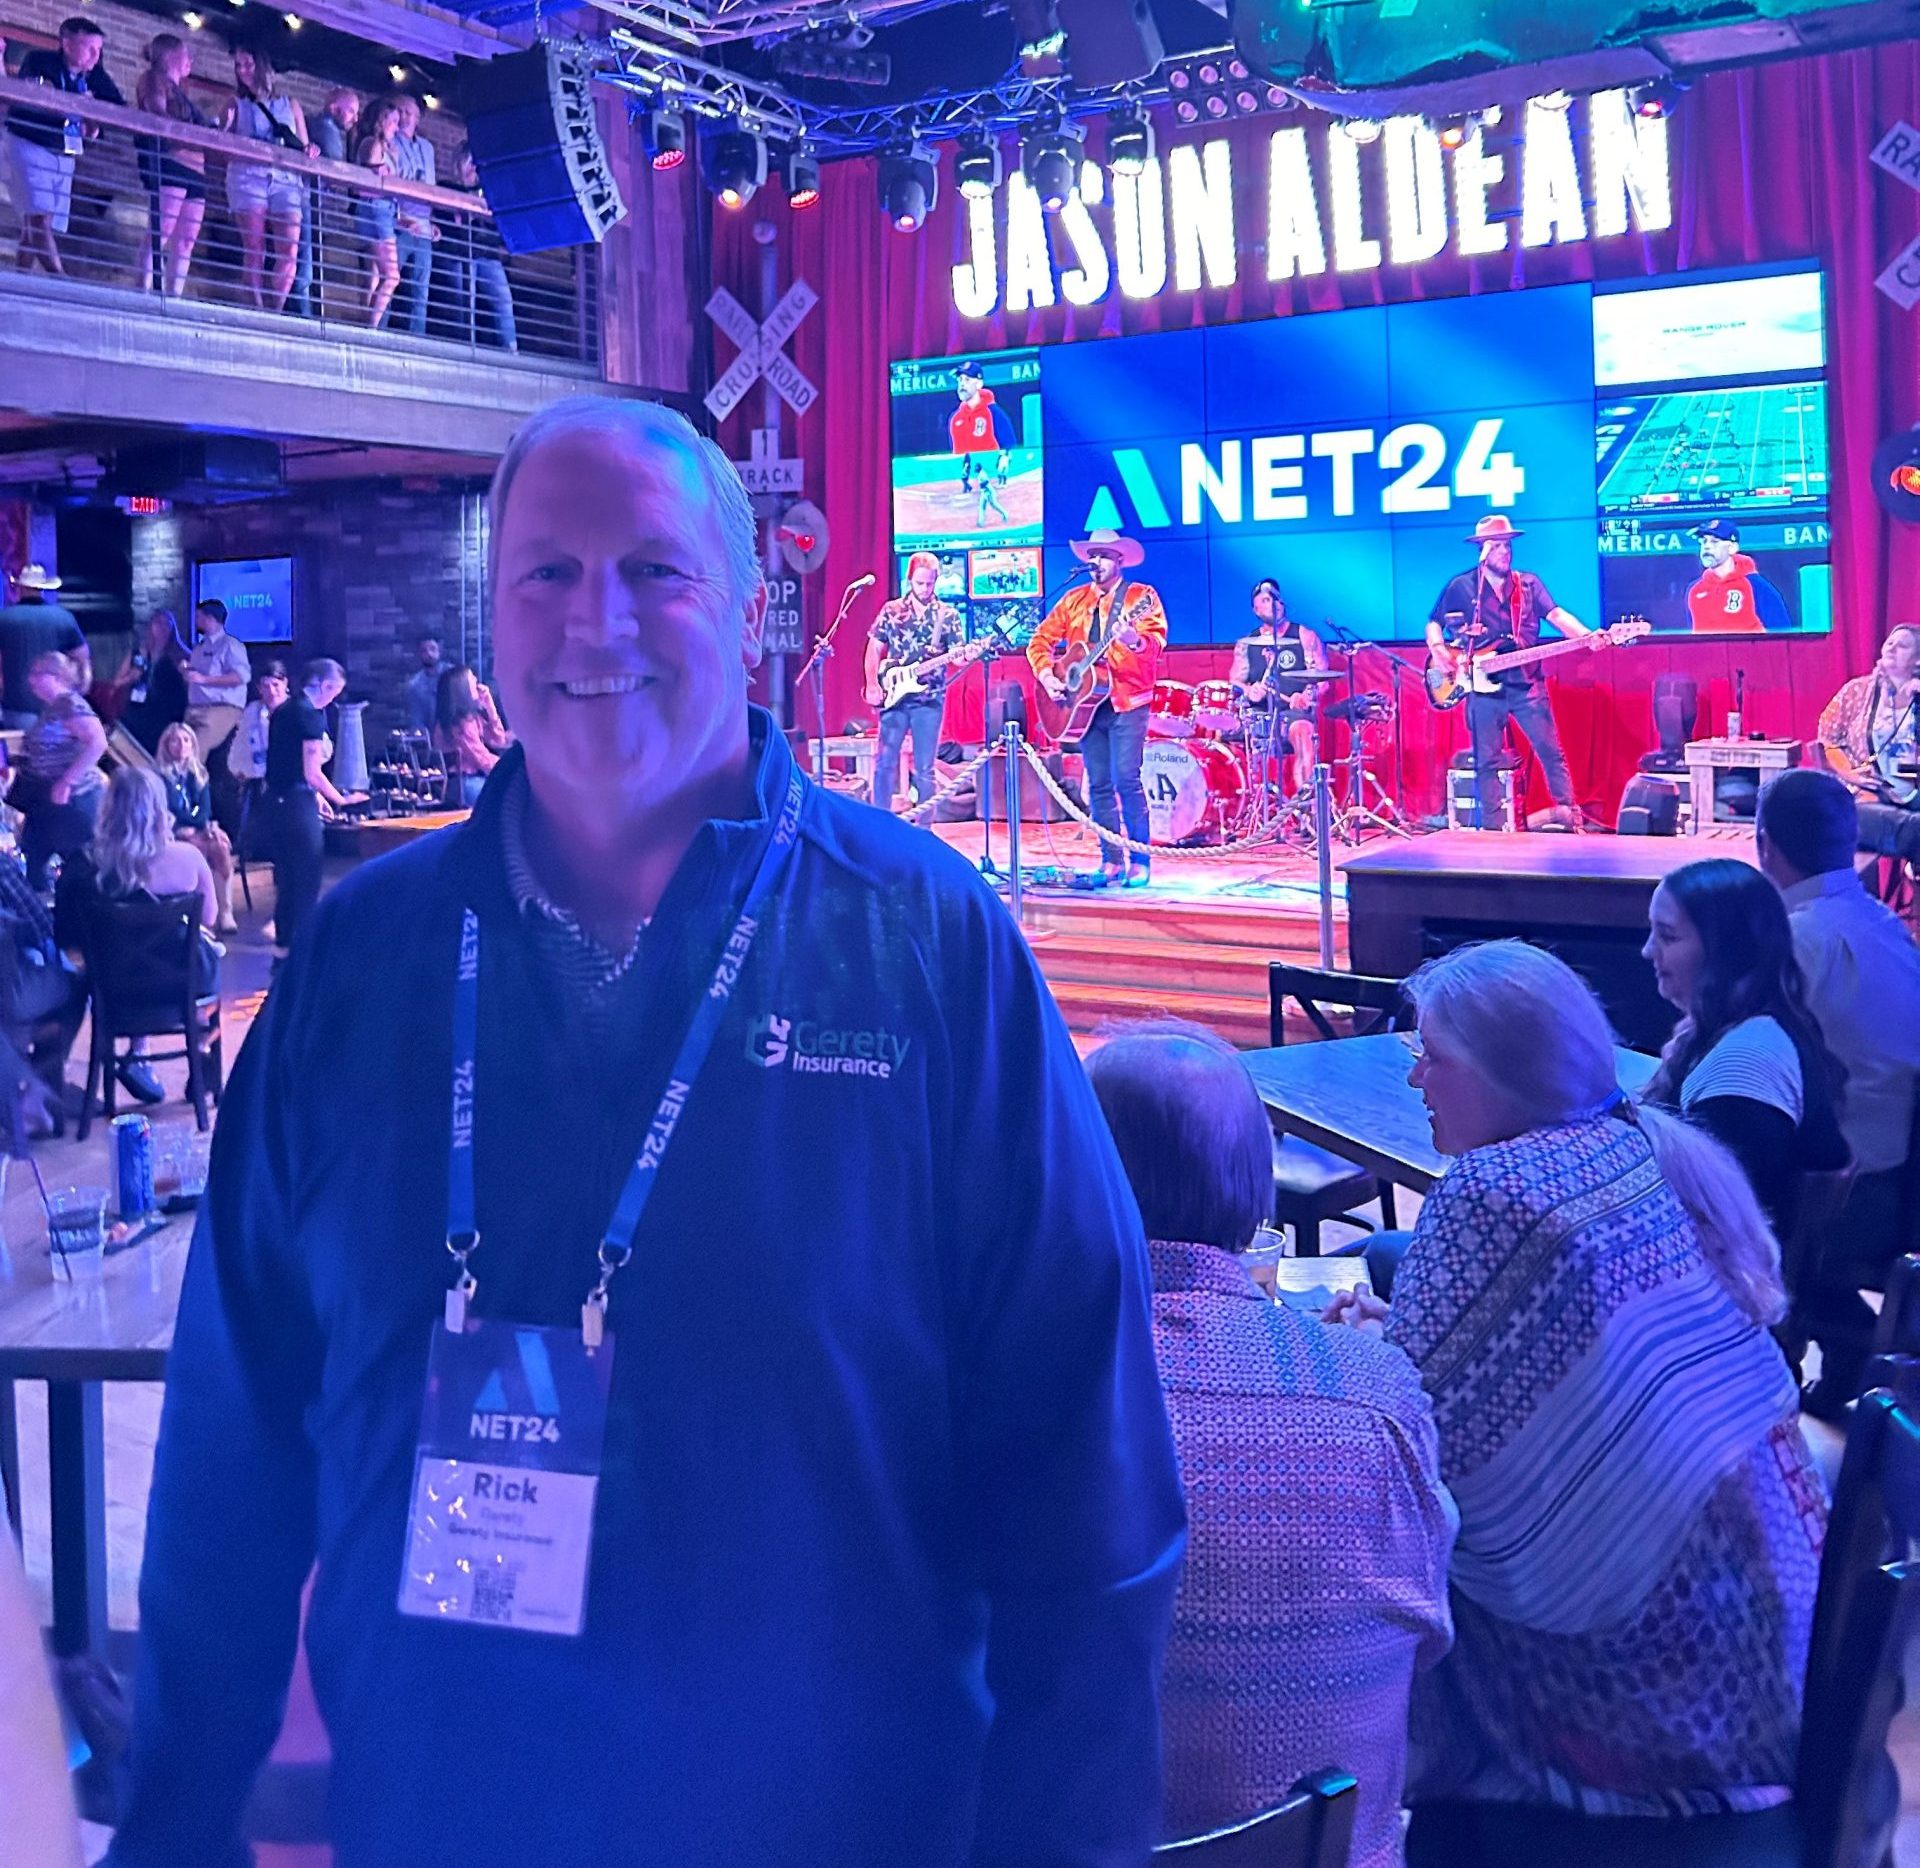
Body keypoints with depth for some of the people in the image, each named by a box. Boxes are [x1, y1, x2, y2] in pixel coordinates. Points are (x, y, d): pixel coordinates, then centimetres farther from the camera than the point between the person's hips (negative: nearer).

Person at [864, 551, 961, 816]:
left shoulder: (948, 615, 4)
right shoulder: (891, 610, 6)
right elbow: (874, 649, 8)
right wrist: (873, 685, -4)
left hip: (929, 699, -1)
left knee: (924, 768, 1)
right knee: (885, 760, -2)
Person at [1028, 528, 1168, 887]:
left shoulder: (1141, 596, -1)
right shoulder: (1074, 599, 13)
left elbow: (1157, 641, -15)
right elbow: (1041, 640, 13)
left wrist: (1134, 639, -36)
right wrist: (1046, 675, -3)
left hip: (1127, 702, -5)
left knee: (1126, 779, -13)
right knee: (1099, 783, 5)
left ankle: (1140, 861, -7)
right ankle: (1111, 860, 12)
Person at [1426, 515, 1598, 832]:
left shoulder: (1529, 584, 8)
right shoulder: (1461, 587, 4)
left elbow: (1557, 615, -3)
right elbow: (1434, 624, 10)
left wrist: (1587, 636, -21)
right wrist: (1438, 650, -11)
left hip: (1526, 684, 1)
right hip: (1484, 688, -1)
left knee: (1551, 751, -1)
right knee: (1487, 762, 2)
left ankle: (1568, 813, 8)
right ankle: (1494, 828, 8)